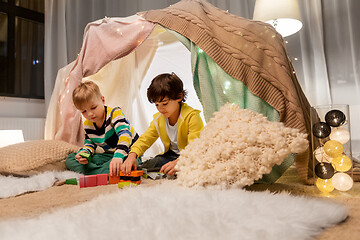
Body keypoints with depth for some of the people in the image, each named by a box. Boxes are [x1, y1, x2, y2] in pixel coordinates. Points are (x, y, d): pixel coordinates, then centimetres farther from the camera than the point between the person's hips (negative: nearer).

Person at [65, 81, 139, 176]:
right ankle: (104, 172, -23)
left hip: (127, 154, -6)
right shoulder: (87, 125, 1)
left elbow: (125, 134, -36)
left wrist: (118, 156, -53)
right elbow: (90, 144, 14)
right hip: (108, 155, 7)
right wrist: (85, 152, -13)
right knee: (70, 159, -2)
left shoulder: (115, 113, -20)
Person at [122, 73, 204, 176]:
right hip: (171, 155, 5)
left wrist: (178, 162, -47)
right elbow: (145, 139, -2)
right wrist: (132, 155, -23)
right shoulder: (158, 119, 0)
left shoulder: (192, 116, -21)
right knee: (144, 167, -13)